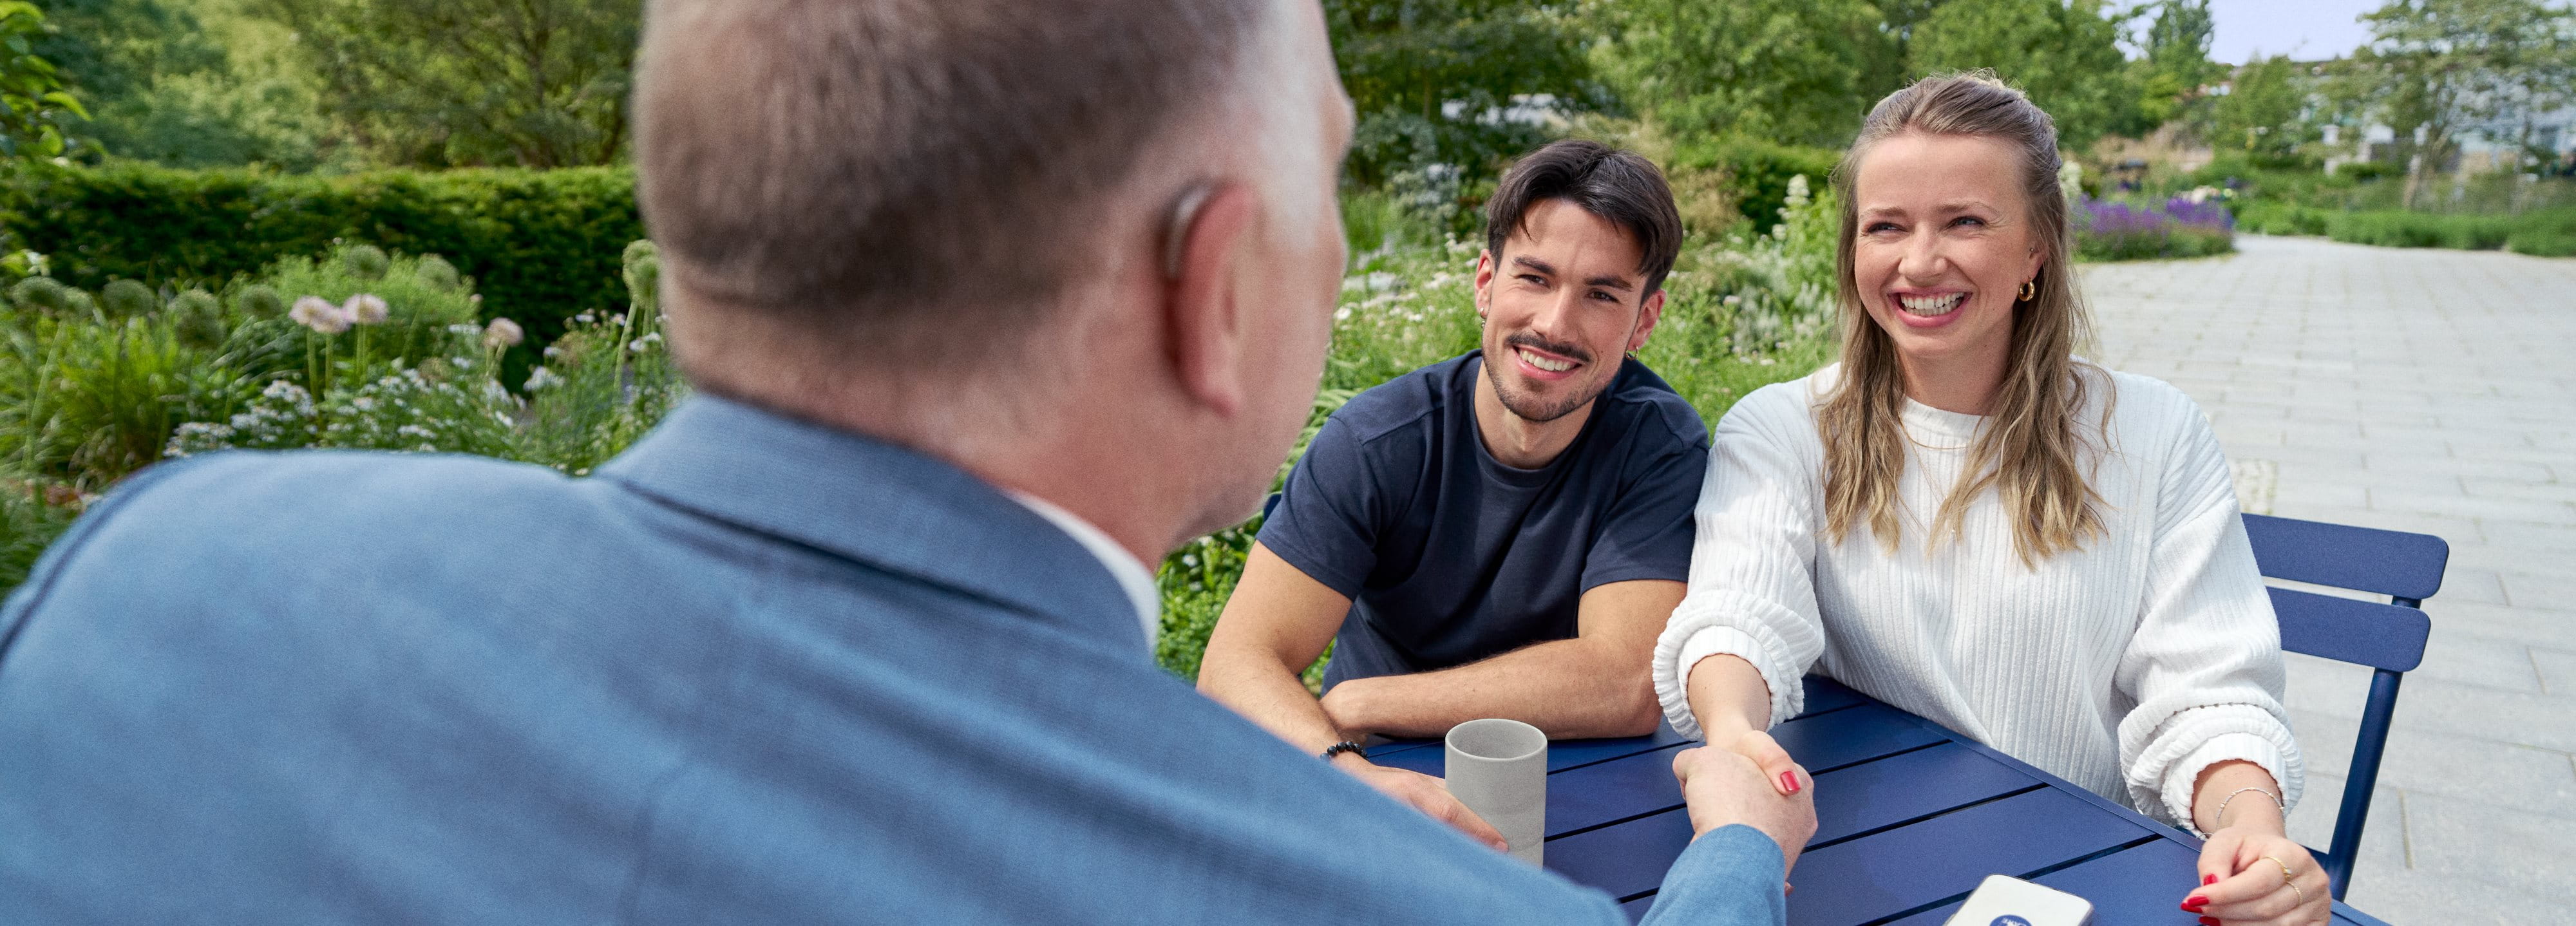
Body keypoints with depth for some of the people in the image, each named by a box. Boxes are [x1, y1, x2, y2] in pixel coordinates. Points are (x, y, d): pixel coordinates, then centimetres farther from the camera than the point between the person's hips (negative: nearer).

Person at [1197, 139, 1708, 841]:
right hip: (1376, 769, 0)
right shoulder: (1376, 442, -14)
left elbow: (1626, 684, -22)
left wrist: (1353, 702, -22)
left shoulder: (1661, 444, -13)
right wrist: (1348, 772, -43)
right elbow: (1239, 663, -21)